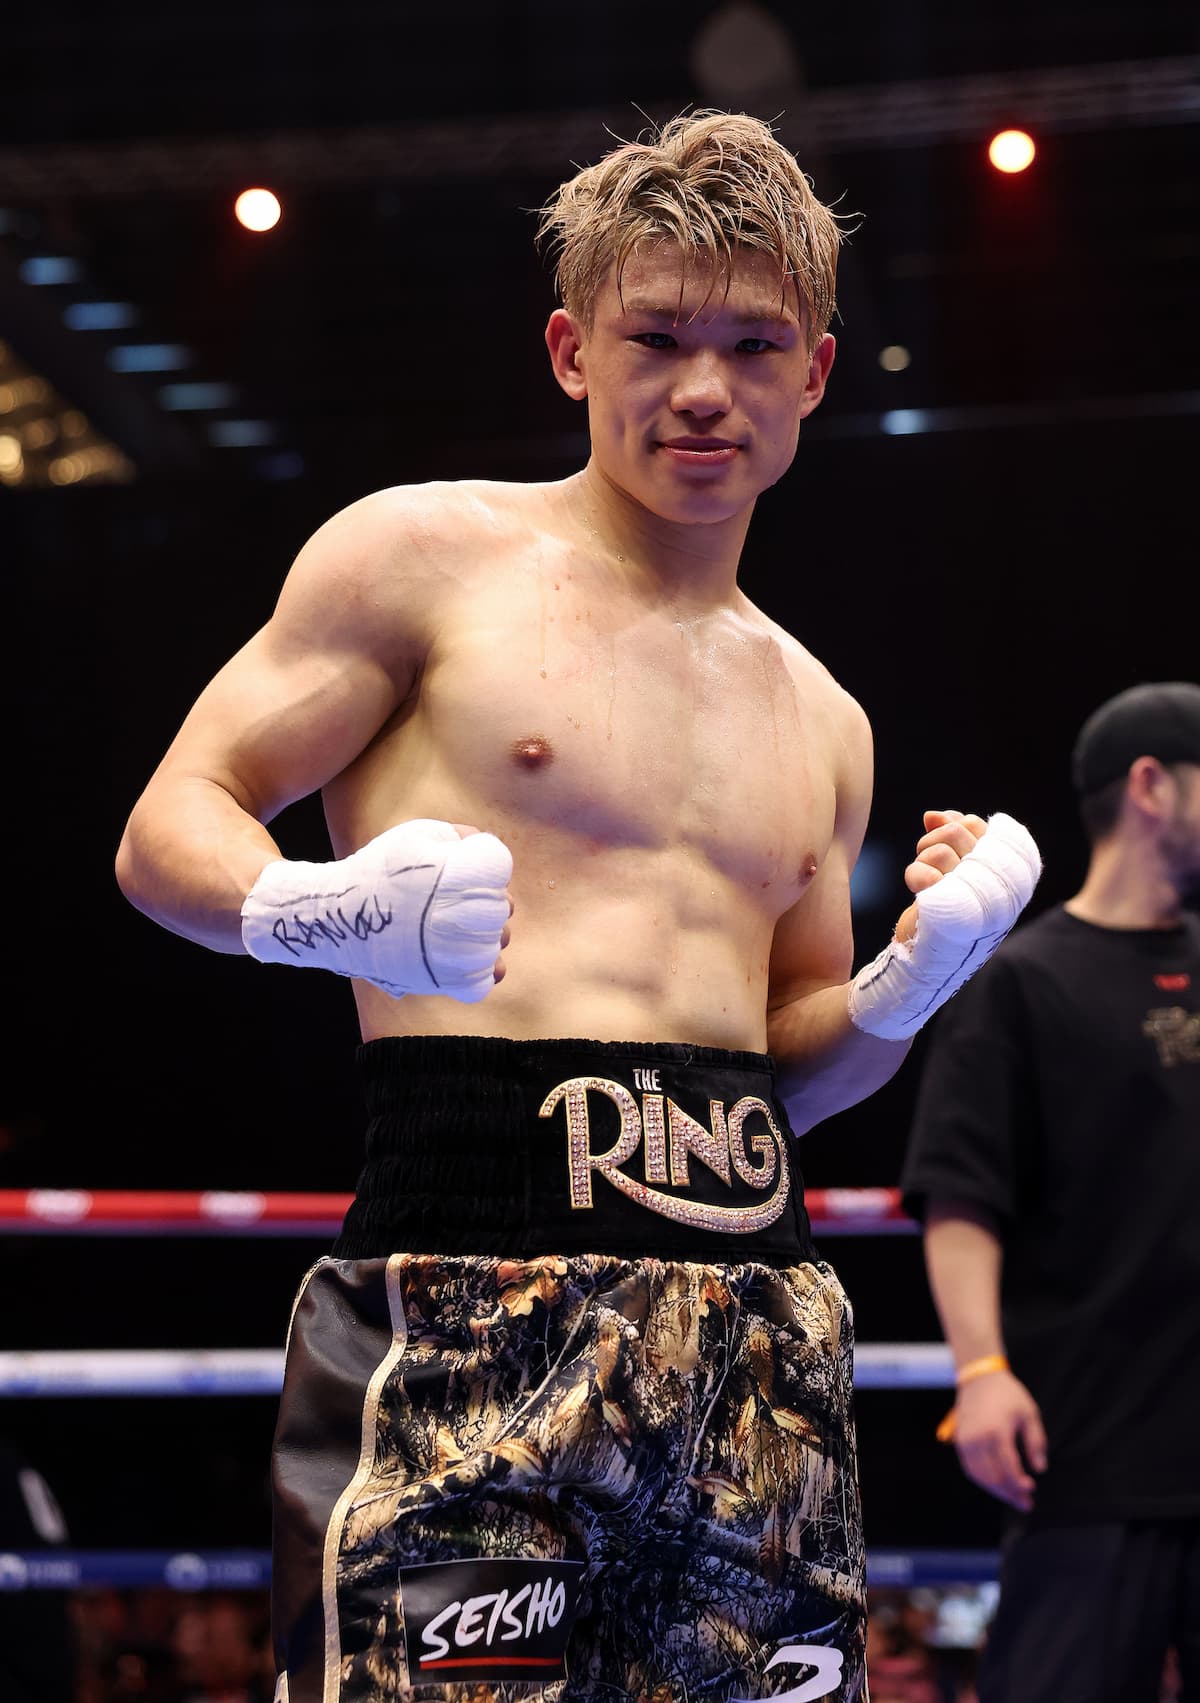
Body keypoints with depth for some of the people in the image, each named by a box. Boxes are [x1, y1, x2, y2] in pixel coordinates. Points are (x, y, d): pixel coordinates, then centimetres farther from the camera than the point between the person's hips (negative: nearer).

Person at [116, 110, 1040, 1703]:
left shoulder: (821, 722, 23)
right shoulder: (424, 556, 6)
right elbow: (167, 830, 3)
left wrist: (911, 981, 6)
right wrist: (306, 911, -19)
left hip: (761, 1317, 6)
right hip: (469, 1293, -5)